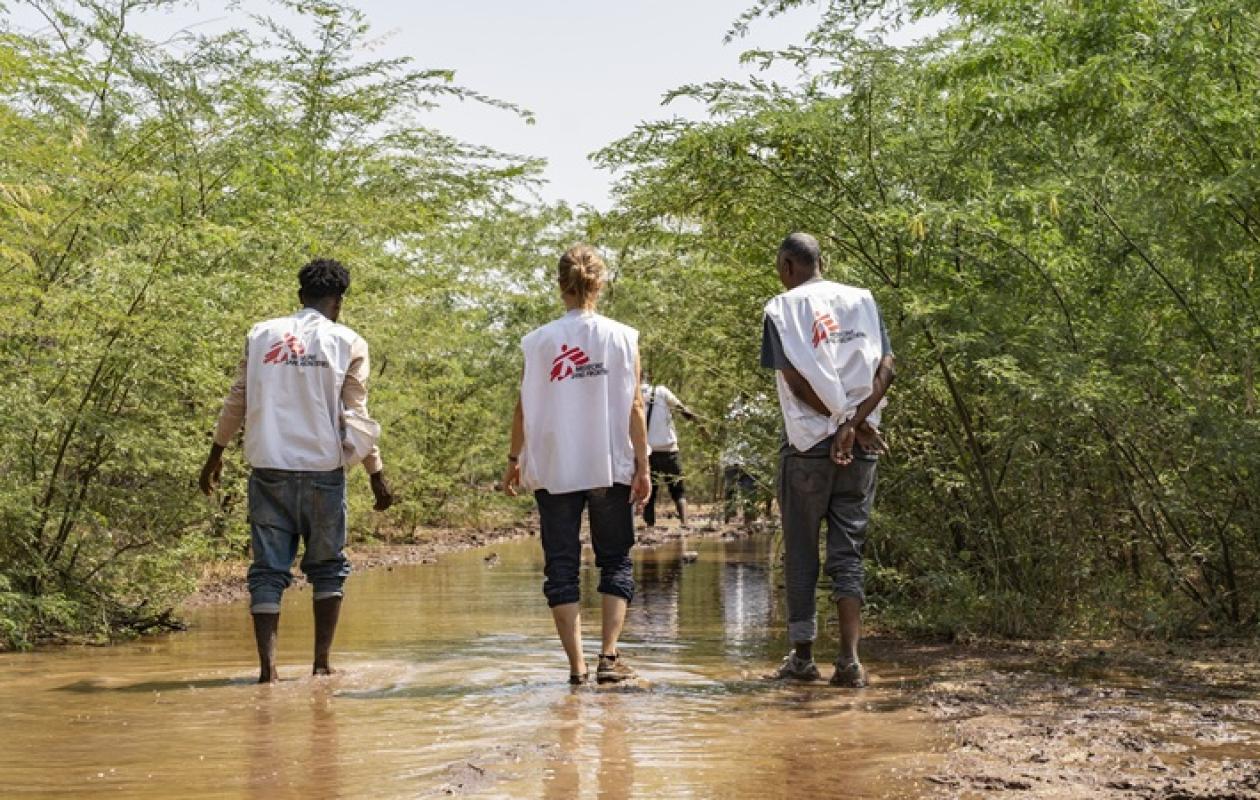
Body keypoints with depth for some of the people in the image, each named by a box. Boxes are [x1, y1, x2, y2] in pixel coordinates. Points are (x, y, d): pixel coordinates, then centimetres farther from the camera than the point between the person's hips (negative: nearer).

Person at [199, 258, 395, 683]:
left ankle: (267, 665, -6)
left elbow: (236, 402, 10)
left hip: (268, 469, 2)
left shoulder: (261, 335, 9)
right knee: (327, 567, 12)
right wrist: (377, 474, 4)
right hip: (323, 469, -2)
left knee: (268, 568, 4)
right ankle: (322, 661, 8)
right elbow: (356, 417, -1)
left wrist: (215, 455, 21)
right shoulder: (348, 343, 1)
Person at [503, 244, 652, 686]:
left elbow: (524, 406, 1)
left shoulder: (539, 341, -1)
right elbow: (634, 407, -3)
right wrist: (642, 466, 2)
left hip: (553, 470, 0)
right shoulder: (622, 337, -2)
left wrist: (513, 459, 12)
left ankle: (577, 664, 2)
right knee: (616, 563, 12)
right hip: (610, 467, 0)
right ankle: (609, 655, 0)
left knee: (561, 567, 7)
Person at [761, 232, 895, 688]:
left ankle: (802, 655, 14)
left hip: (807, 442, -3)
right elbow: (886, 367, -3)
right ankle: (849, 660, -5)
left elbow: (795, 378, -12)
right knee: (848, 553, 6)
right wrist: (854, 422, -10)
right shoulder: (862, 300, 9)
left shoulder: (781, 308, -1)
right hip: (861, 446, 3)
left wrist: (842, 421, -9)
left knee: (801, 553, 9)